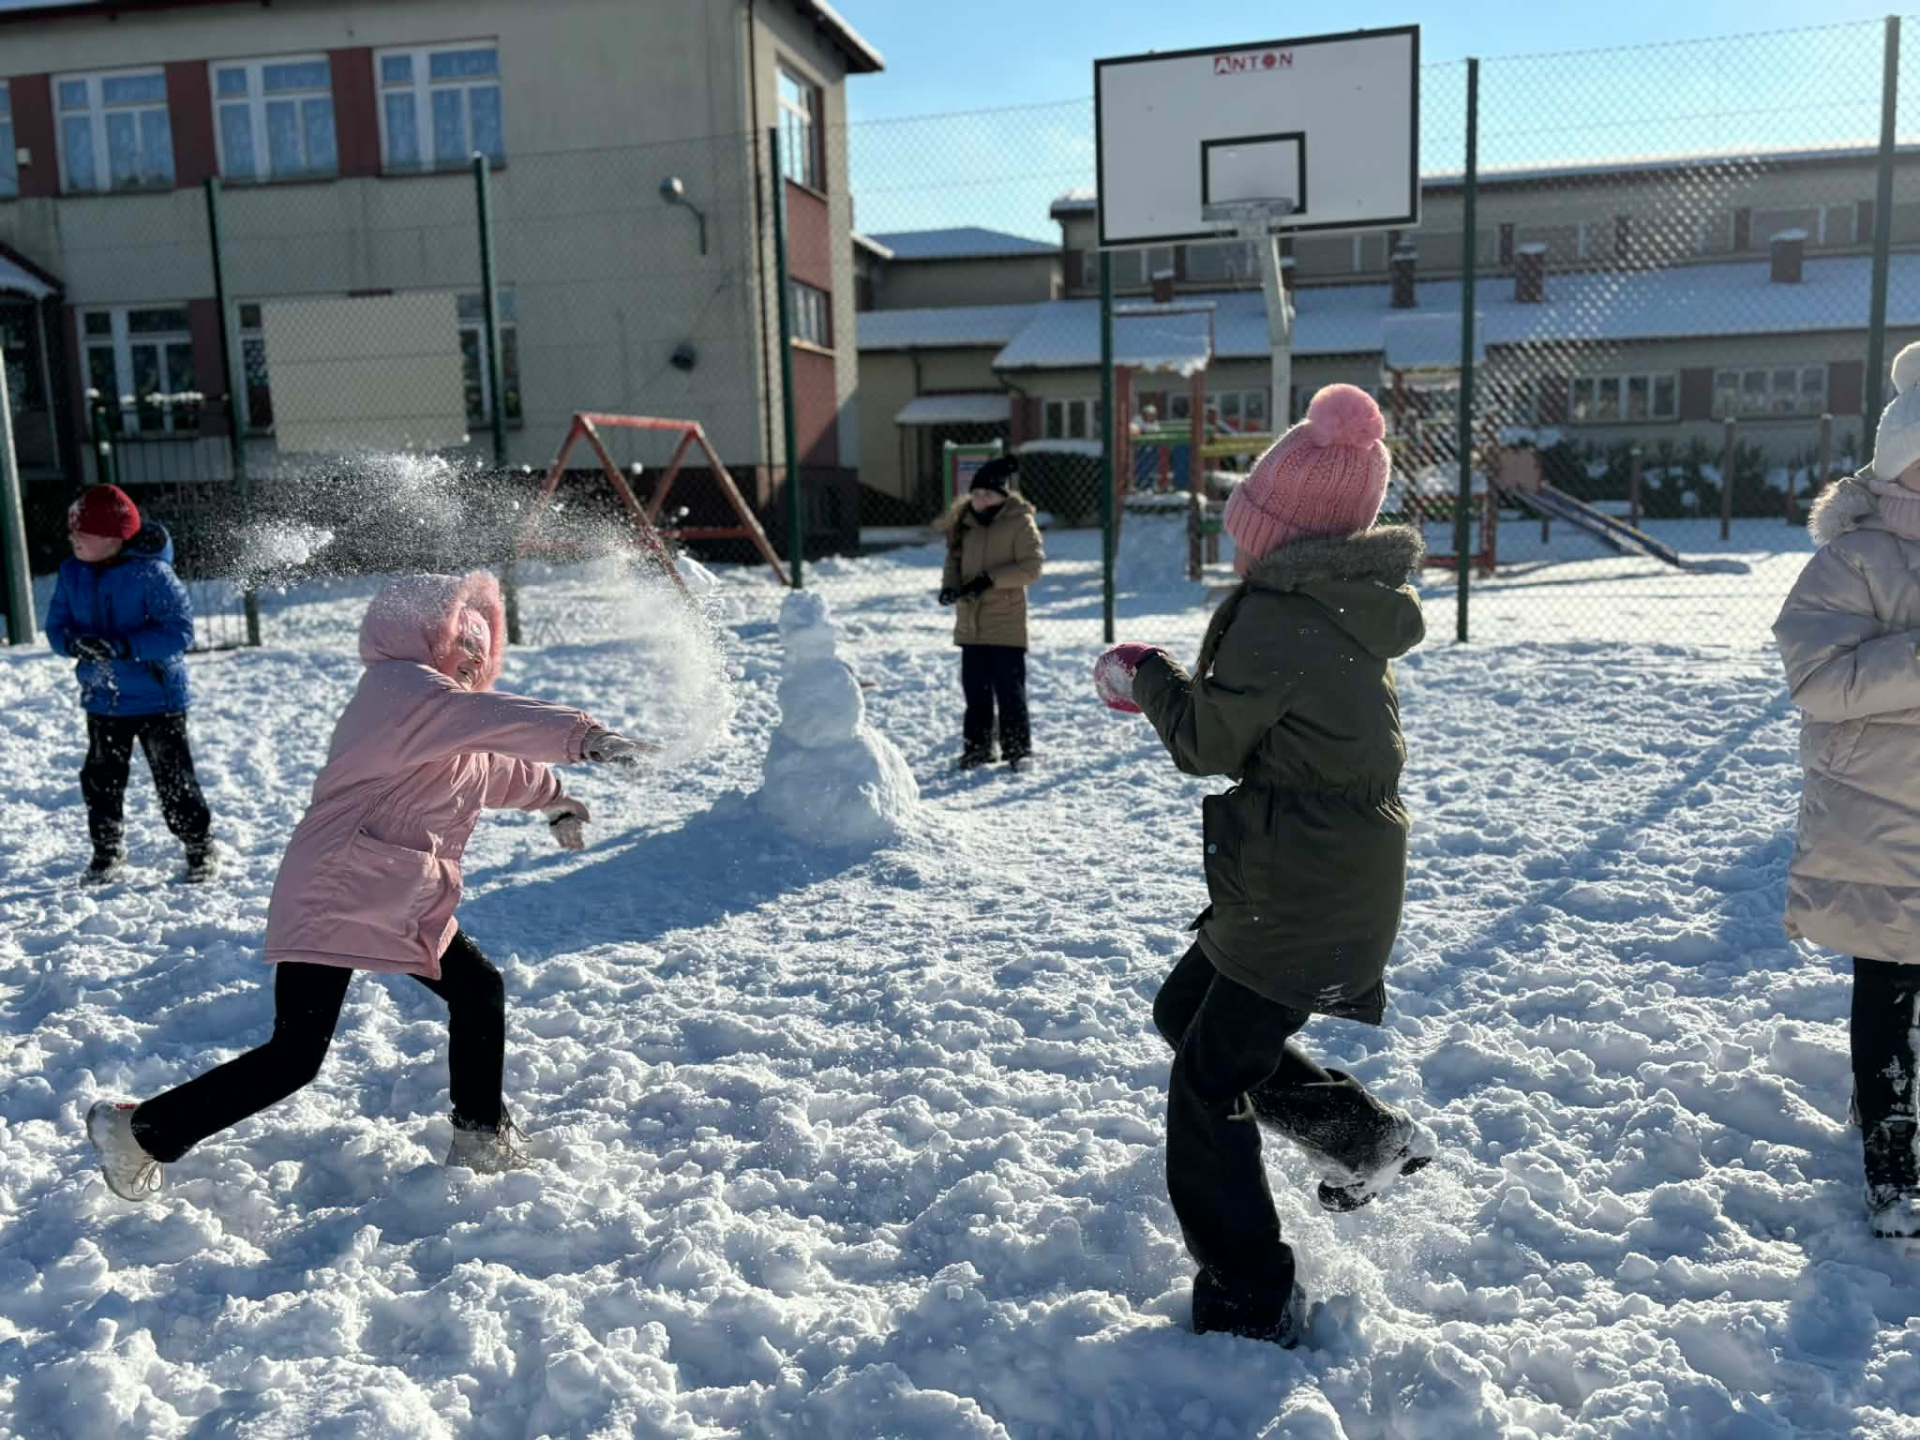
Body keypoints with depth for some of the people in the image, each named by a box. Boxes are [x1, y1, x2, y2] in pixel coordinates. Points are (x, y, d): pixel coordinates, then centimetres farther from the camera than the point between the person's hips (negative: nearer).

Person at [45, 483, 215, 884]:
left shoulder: (152, 573, -18)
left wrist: (124, 646, -31)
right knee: (101, 779, 14)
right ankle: (107, 850, 30)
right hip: (102, 698, 6)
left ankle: (199, 847, 17)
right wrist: (75, 642, -19)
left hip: (158, 697, -6)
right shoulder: (72, 574, 1)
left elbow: (180, 632, -22)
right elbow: (56, 626, 5)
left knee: (174, 779, 2)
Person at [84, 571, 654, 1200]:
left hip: (407, 906, 11)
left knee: (480, 992, 11)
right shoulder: (401, 689, -16)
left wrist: (549, 795, 38)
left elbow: (487, 769, 33)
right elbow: (490, 718, -34)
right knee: (292, 1060, -9)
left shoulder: (430, 701, 15)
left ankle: (481, 1141, 24)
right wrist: (582, 735, -40)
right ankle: (140, 1130, 10)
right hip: (331, 904, -10)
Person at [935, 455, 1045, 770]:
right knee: (975, 688, 10)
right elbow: (954, 558, 16)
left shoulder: (1020, 522, -7)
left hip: (1006, 622, -5)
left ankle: (1018, 748, 10)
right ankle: (977, 747, 21)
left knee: (1009, 687, -2)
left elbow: (1031, 567, -13)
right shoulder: (966, 523, 9)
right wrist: (950, 584, -5)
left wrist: (991, 578, -20)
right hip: (970, 621, 5)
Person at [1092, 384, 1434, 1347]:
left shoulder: (1277, 615, -22)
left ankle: (1250, 1301, 17)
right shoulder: (1355, 604, 6)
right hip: (1344, 870, 9)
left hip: (1302, 896, -9)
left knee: (1208, 1085, 4)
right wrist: (1169, 690, 7)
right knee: (1185, 1010, 23)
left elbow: (1211, 742, -13)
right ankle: (1367, 1137, 27)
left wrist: (1147, 677, 3)